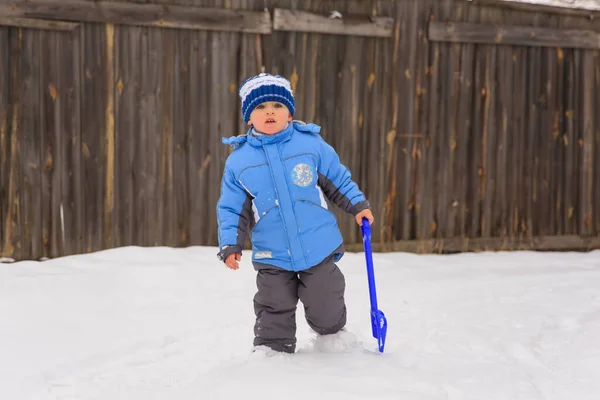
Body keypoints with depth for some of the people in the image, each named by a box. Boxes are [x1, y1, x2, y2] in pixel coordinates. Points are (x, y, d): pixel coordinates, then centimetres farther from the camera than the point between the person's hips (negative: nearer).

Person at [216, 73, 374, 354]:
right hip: (272, 257, 0)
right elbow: (232, 209, 3)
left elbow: (338, 179, 9)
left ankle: (334, 340, 39)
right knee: (274, 313, 7)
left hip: (319, 249, 0)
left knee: (325, 312, 10)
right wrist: (230, 244, -8)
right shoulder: (238, 161, -2)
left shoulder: (311, 144, -4)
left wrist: (358, 205, 1)